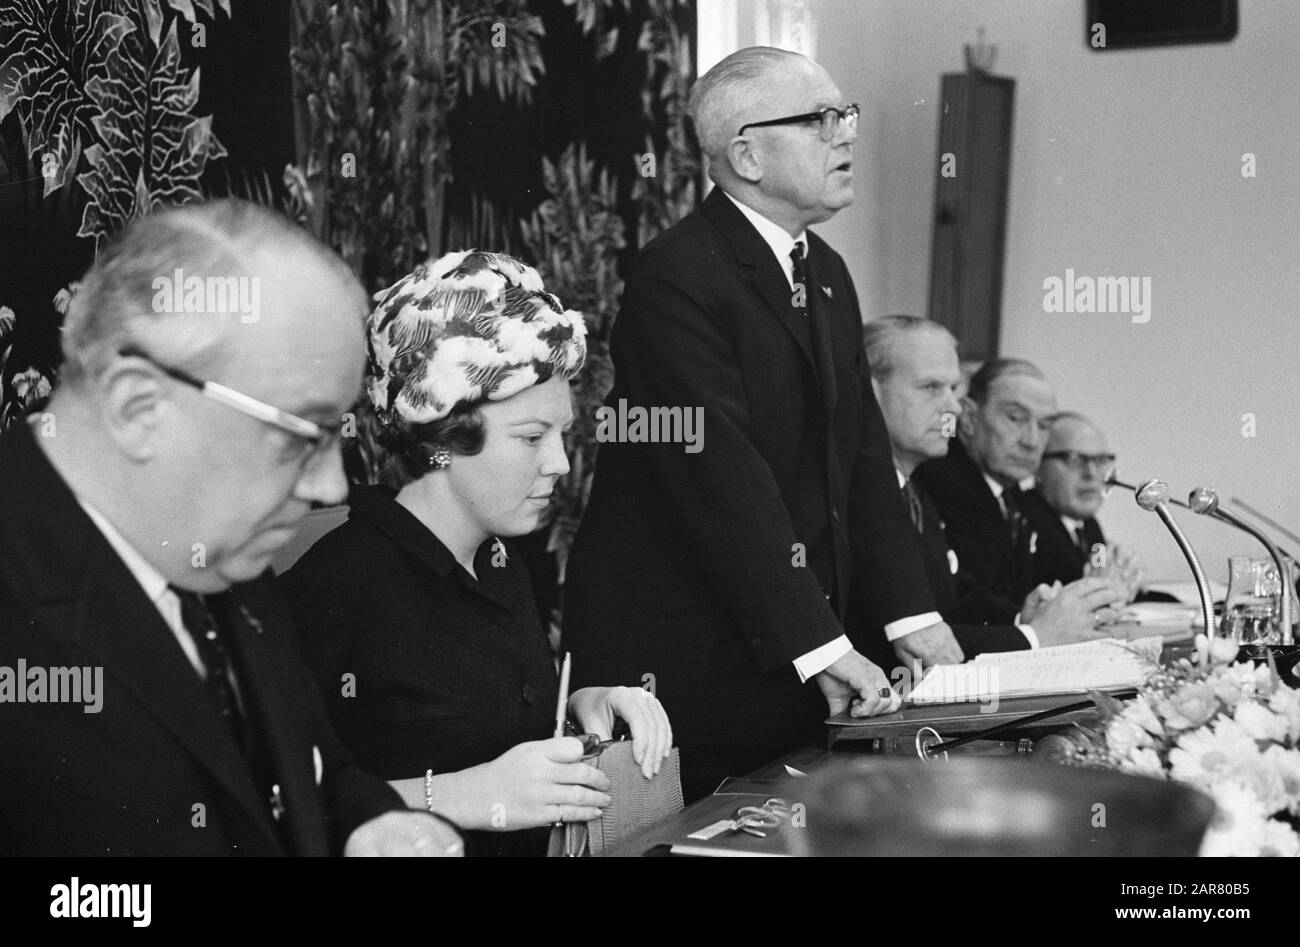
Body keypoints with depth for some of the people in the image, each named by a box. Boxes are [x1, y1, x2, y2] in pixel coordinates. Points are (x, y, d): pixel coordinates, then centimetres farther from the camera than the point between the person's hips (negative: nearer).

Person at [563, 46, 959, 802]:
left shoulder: (826, 272, 14)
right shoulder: (678, 279, -15)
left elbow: (863, 454, 12)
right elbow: (723, 479, -21)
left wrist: (912, 617, 3)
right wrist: (820, 647, -23)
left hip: (792, 655, 8)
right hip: (680, 657, -8)